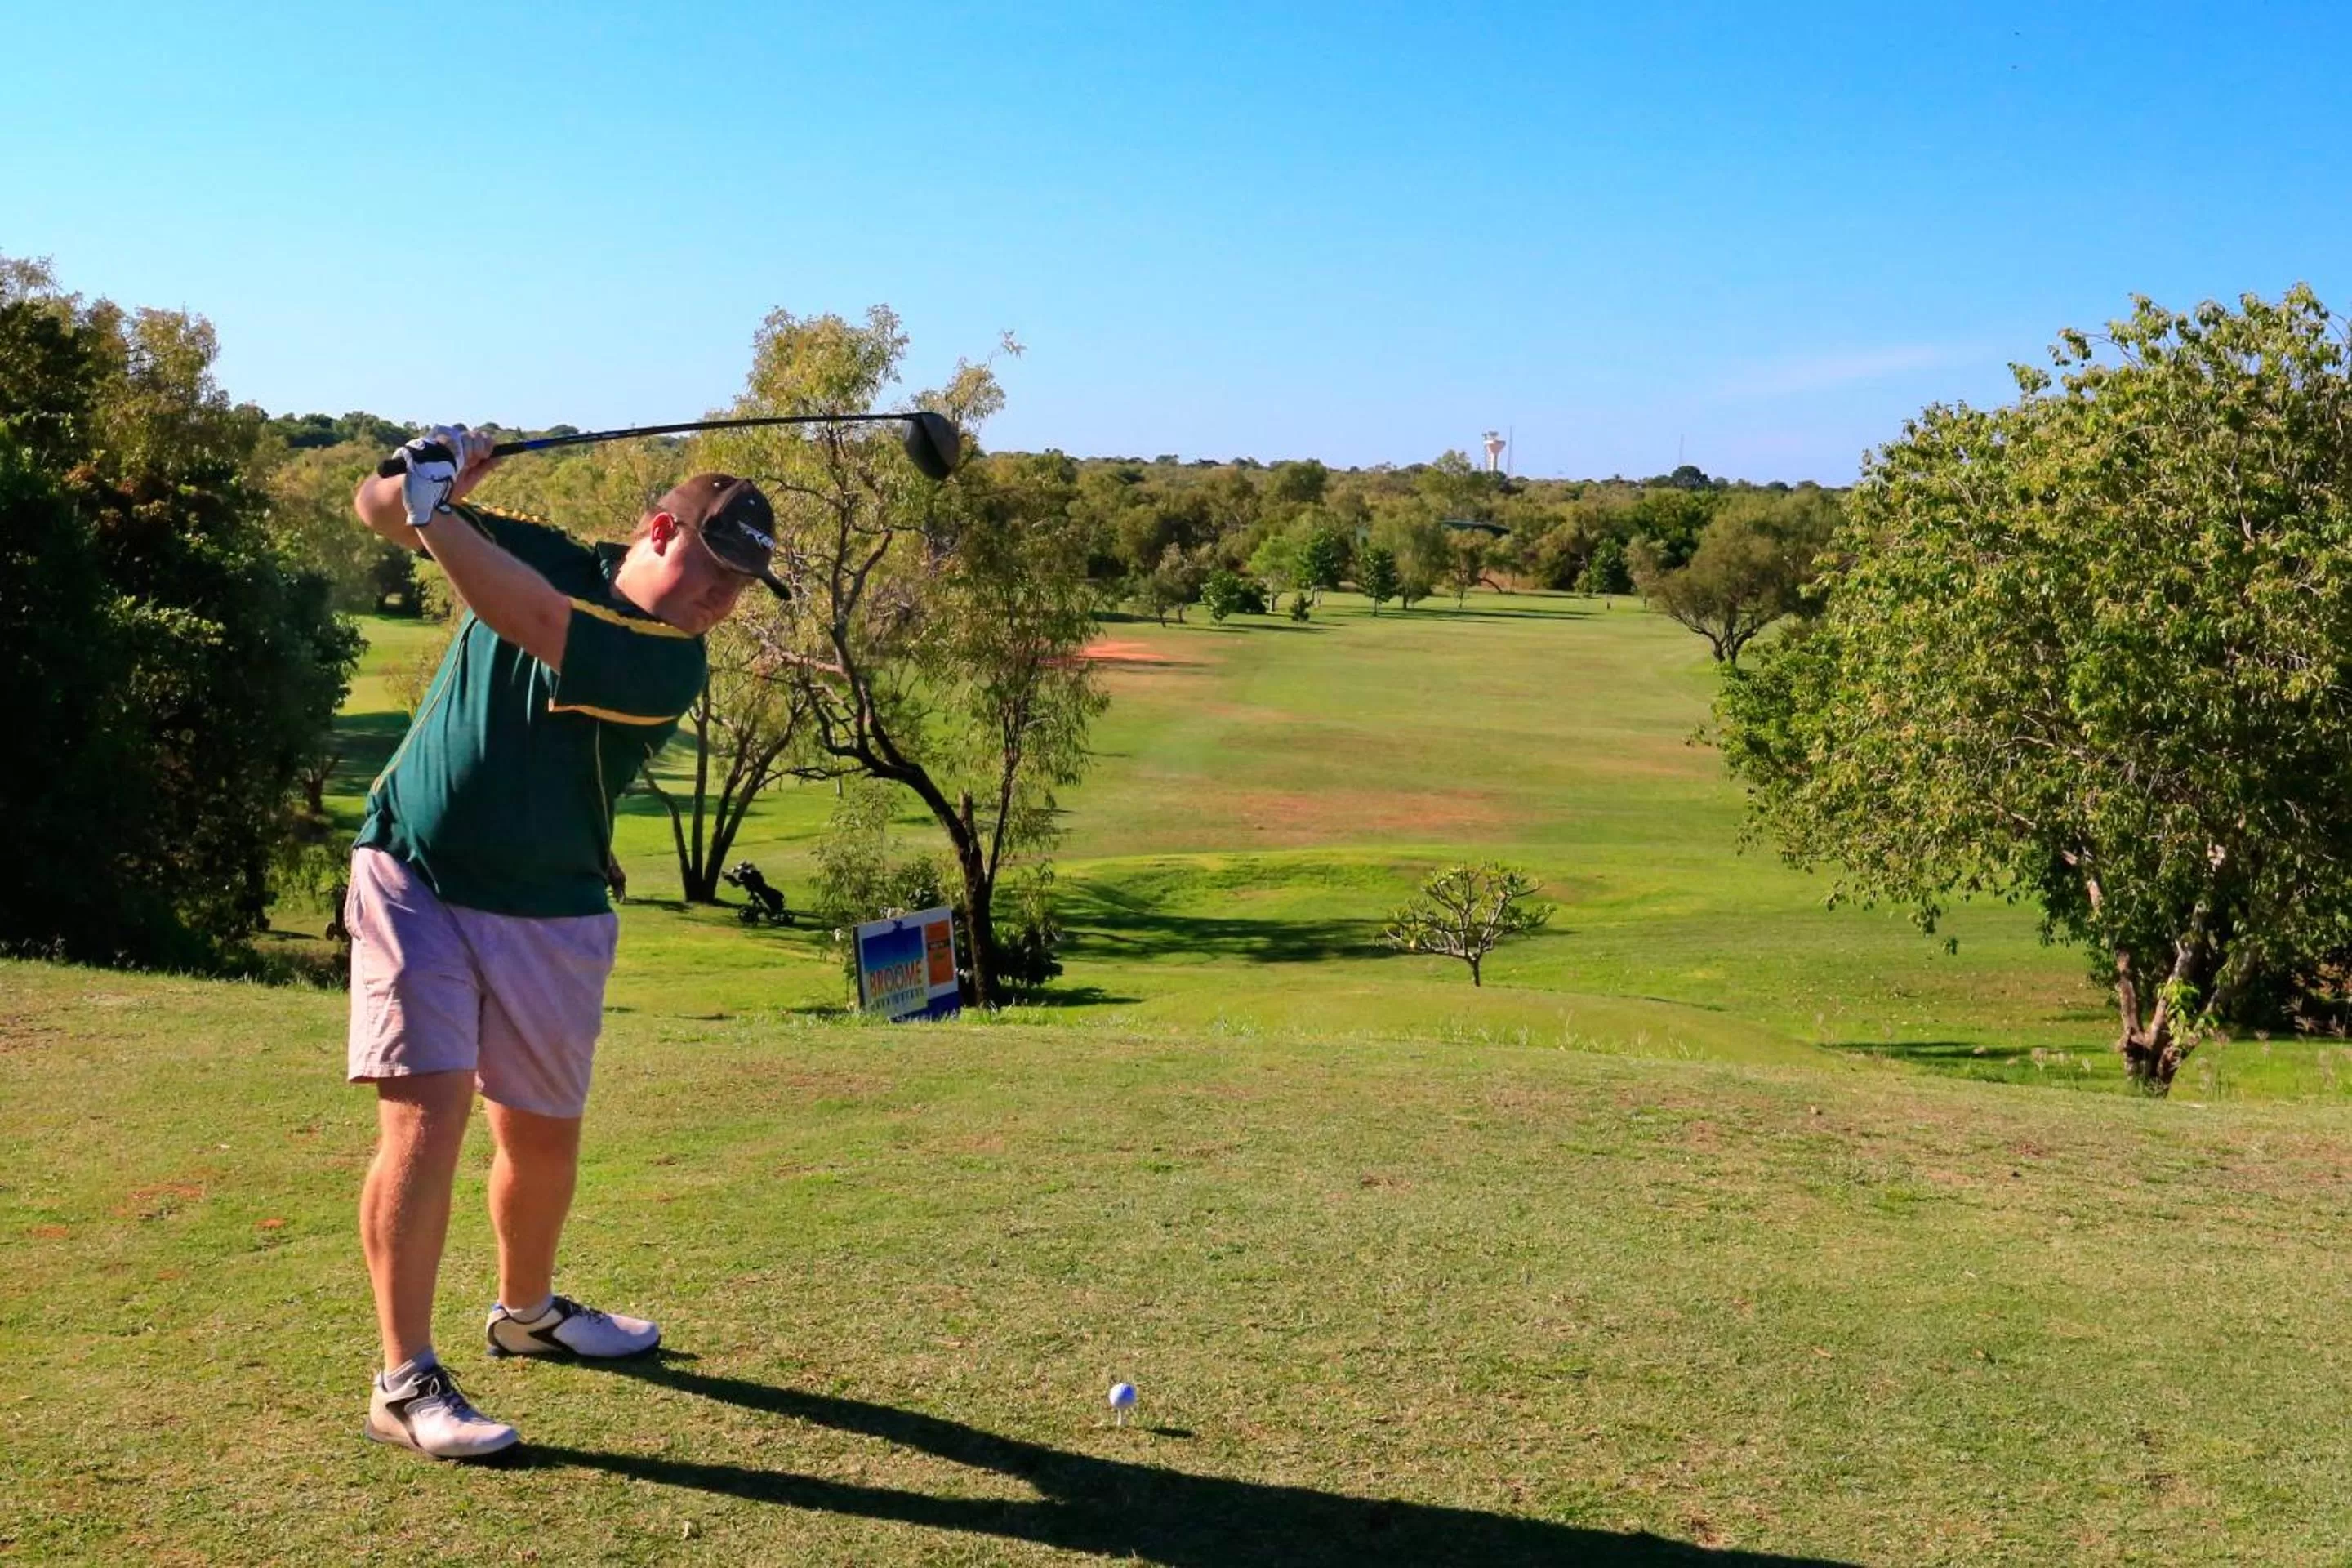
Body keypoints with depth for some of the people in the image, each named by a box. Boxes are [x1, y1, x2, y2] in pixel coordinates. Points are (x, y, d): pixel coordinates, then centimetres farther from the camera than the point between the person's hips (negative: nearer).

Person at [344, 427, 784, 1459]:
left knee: (543, 1134, 13)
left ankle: (526, 1310, 40)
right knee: (427, 1115, -14)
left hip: (549, 918, 2)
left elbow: (537, 623, -28)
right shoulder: (538, 553, -4)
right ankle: (404, 1381, -8)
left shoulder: (671, 666, -13)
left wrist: (433, 508, -29)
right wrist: (422, 479, -24)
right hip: (413, 881, -1)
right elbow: (377, 510, -2)